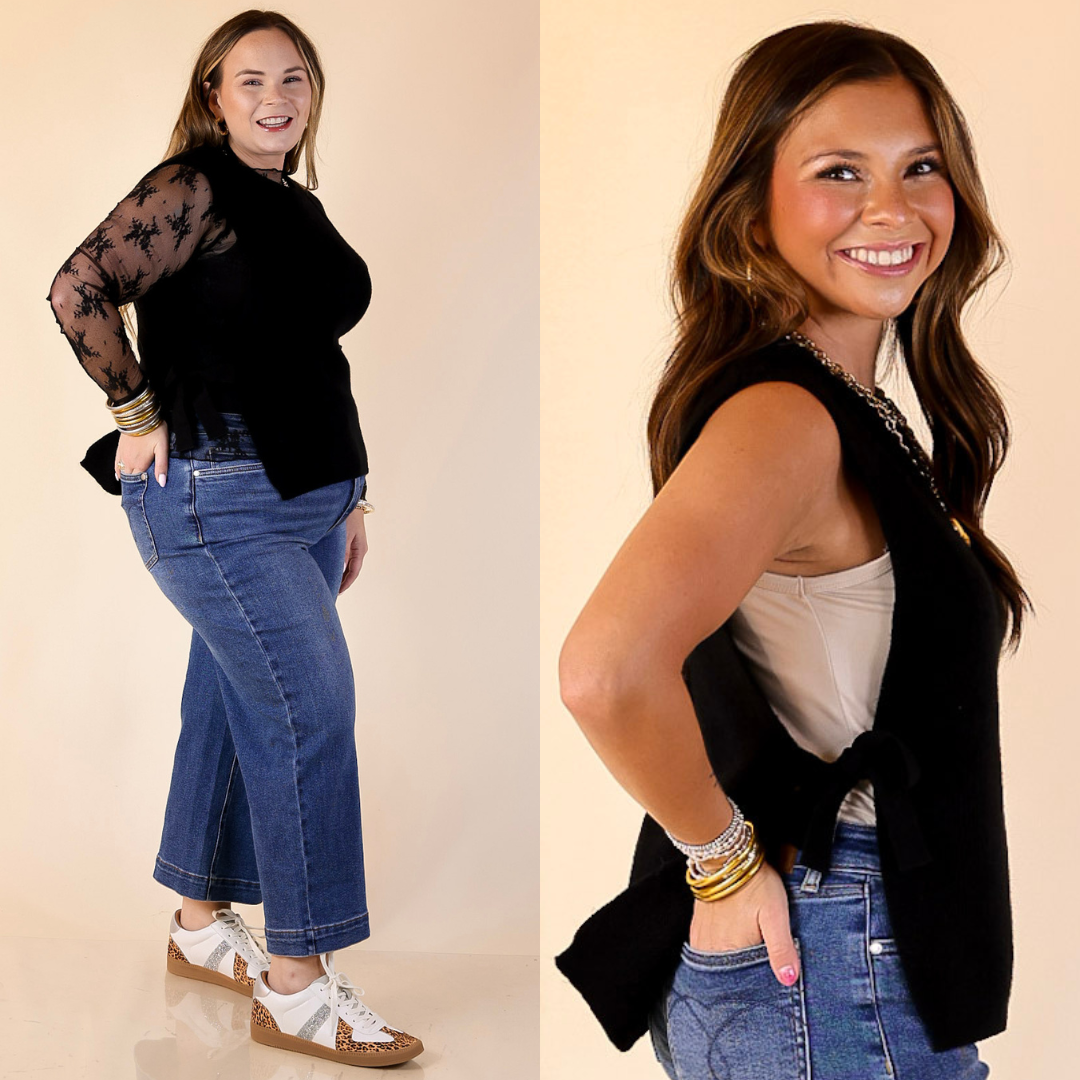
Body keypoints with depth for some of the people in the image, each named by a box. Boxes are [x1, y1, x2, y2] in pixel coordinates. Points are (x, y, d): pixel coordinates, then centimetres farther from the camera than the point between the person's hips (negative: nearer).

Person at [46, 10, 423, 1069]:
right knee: (311, 709, -12)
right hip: (217, 494, -8)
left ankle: (201, 924, 30)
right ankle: (296, 986, -4)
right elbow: (79, 288, -17)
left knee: (234, 705, 15)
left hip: (303, 494, 8)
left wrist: (348, 498, 19)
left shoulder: (300, 207, 17)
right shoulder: (192, 190, -9)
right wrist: (143, 416, -13)